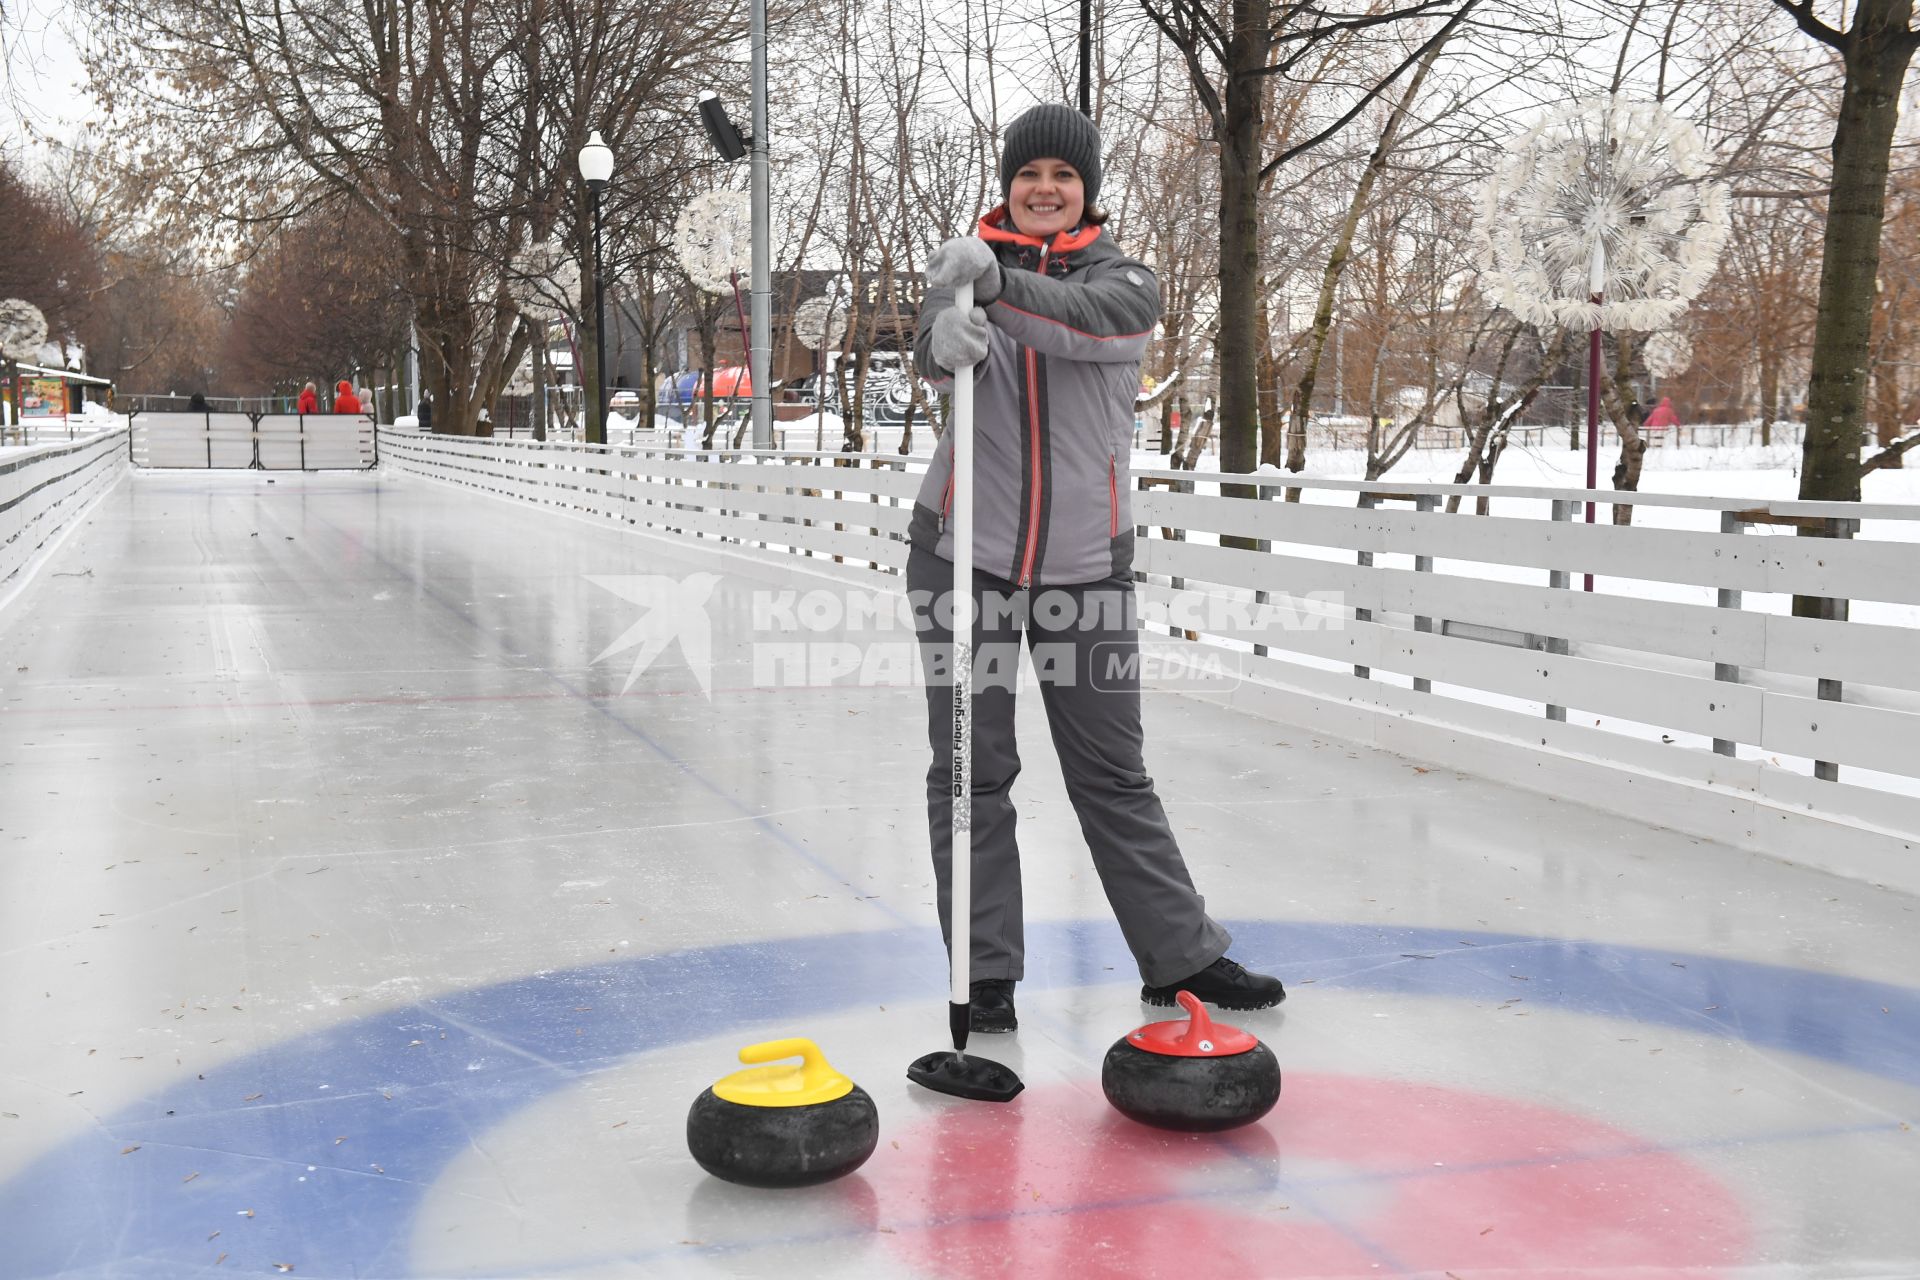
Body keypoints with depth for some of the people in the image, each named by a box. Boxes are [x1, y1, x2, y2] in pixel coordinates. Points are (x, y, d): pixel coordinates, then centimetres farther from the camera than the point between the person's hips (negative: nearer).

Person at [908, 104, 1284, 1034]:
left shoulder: (1125, 279, 2)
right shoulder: (967, 267, 5)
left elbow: (1079, 323, -22)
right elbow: (933, 352, -17)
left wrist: (997, 282, -40)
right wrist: (945, 338, -40)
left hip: (1086, 564, 0)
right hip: (965, 553, 0)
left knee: (1114, 774, 9)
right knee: (972, 771, 2)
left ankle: (1182, 958, 21)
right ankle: (984, 974, 14)